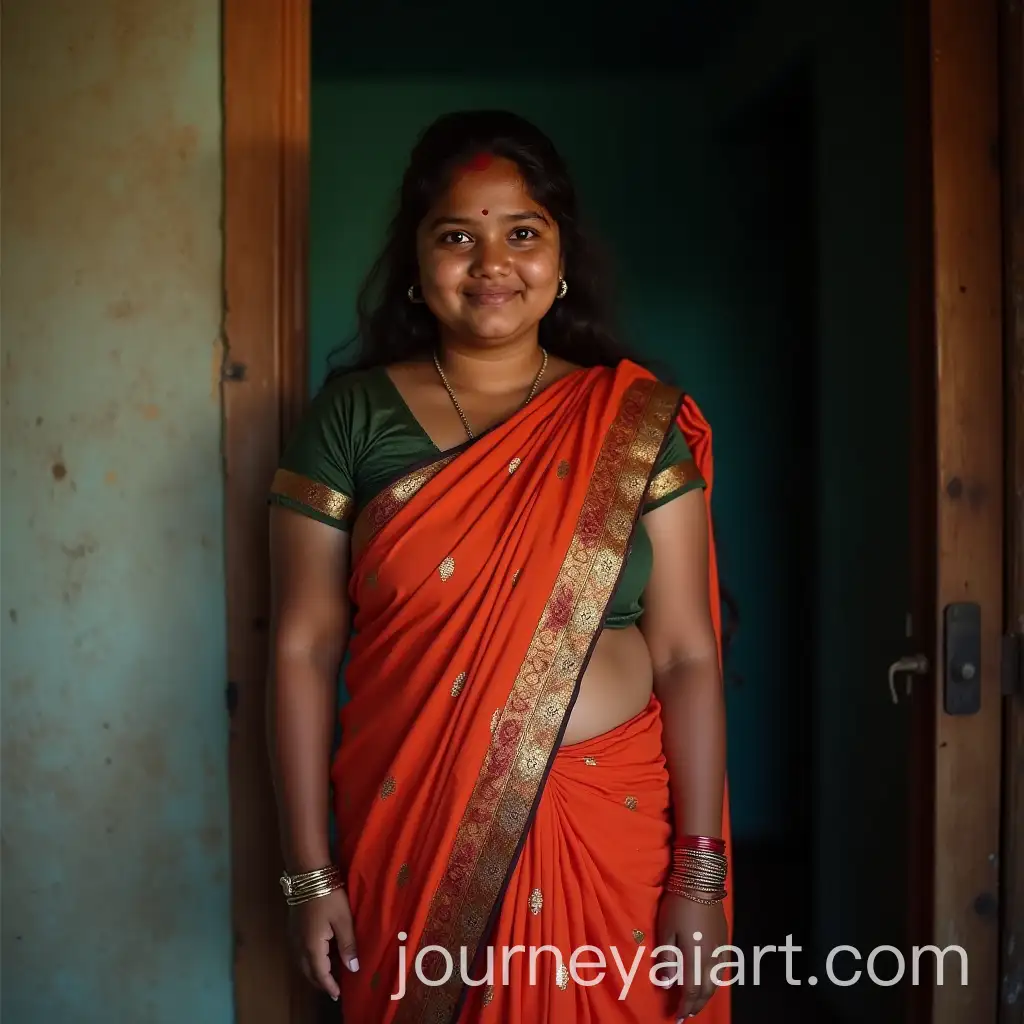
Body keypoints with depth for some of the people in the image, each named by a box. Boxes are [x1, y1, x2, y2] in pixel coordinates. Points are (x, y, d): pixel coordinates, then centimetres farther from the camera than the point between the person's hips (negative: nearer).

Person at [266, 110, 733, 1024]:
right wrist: (311, 871, -3)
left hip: (611, 825, 0)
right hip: (412, 831, 0)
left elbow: (688, 654, -4)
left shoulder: (635, 422, -3)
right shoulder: (352, 416, -3)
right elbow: (304, 647, -2)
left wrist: (702, 873, -7)